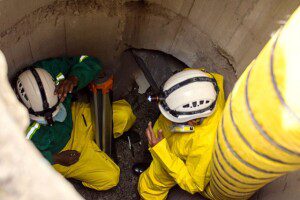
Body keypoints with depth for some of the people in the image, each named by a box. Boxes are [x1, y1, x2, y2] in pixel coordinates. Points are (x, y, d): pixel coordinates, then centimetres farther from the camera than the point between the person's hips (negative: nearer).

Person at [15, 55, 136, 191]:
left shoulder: (49, 69, -27)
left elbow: (91, 63, -19)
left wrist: (73, 79, -40)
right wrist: (55, 158, -18)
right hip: (56, 152, -4)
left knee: (124, 113, -12)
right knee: (110, 177, -12)